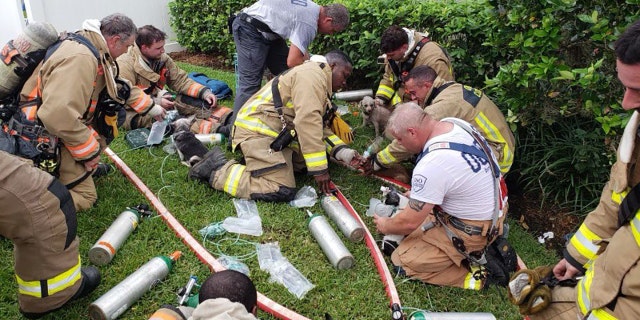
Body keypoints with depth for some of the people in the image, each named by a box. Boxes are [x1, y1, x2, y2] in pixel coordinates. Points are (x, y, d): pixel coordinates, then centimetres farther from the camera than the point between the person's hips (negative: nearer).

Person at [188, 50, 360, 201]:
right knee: (282, 191, -21)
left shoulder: (319, 84, 23)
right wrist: (319, 169, -21)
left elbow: (320, 127, 20)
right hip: (257, 131, -11)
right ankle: (218, 169, -10)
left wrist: (343, 152, 5)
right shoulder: (312, 74, -12)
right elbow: (308, 122, -23)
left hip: (276, 134, 11)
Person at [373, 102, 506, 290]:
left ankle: (473, 275, -2)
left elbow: (409, 223, -21)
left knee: (402, 261, -6)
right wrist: (415, 194, 12)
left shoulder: (431, 166, -31)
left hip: (474, 231, -9)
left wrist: (385, 227, 0)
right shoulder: (453, 123, -6)